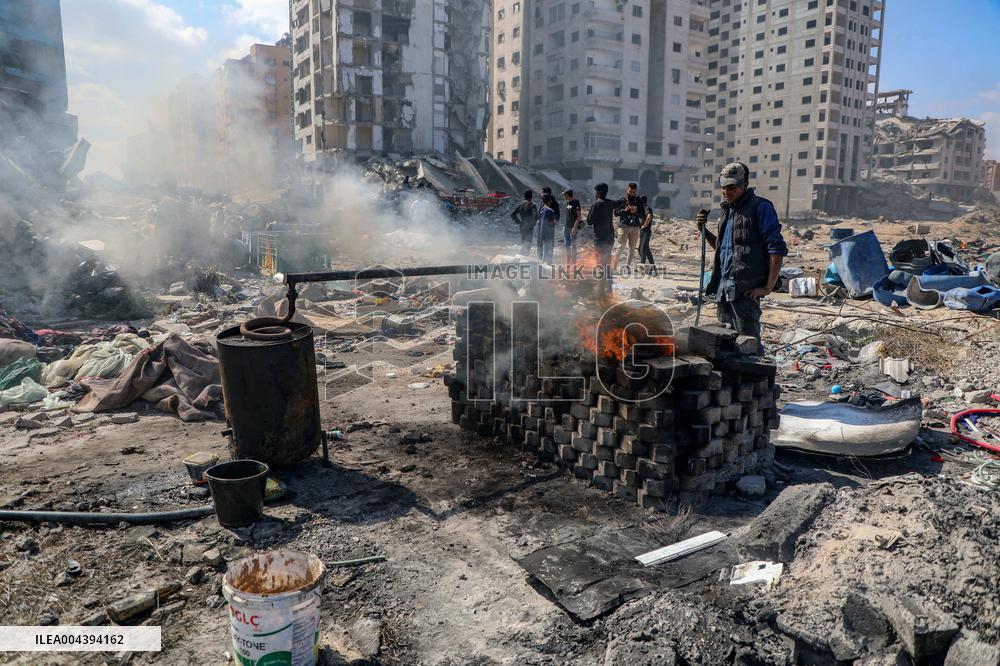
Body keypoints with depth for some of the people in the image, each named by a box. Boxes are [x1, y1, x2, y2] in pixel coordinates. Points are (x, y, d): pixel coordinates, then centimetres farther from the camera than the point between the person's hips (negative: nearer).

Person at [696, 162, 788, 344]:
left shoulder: (760, 207, -8)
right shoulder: (727, 209, 17)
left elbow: (777, 249, -12)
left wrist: (768, 287, -16)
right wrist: (704, 231, 11)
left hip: (746, 289, -8)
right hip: (723, 287, 8)